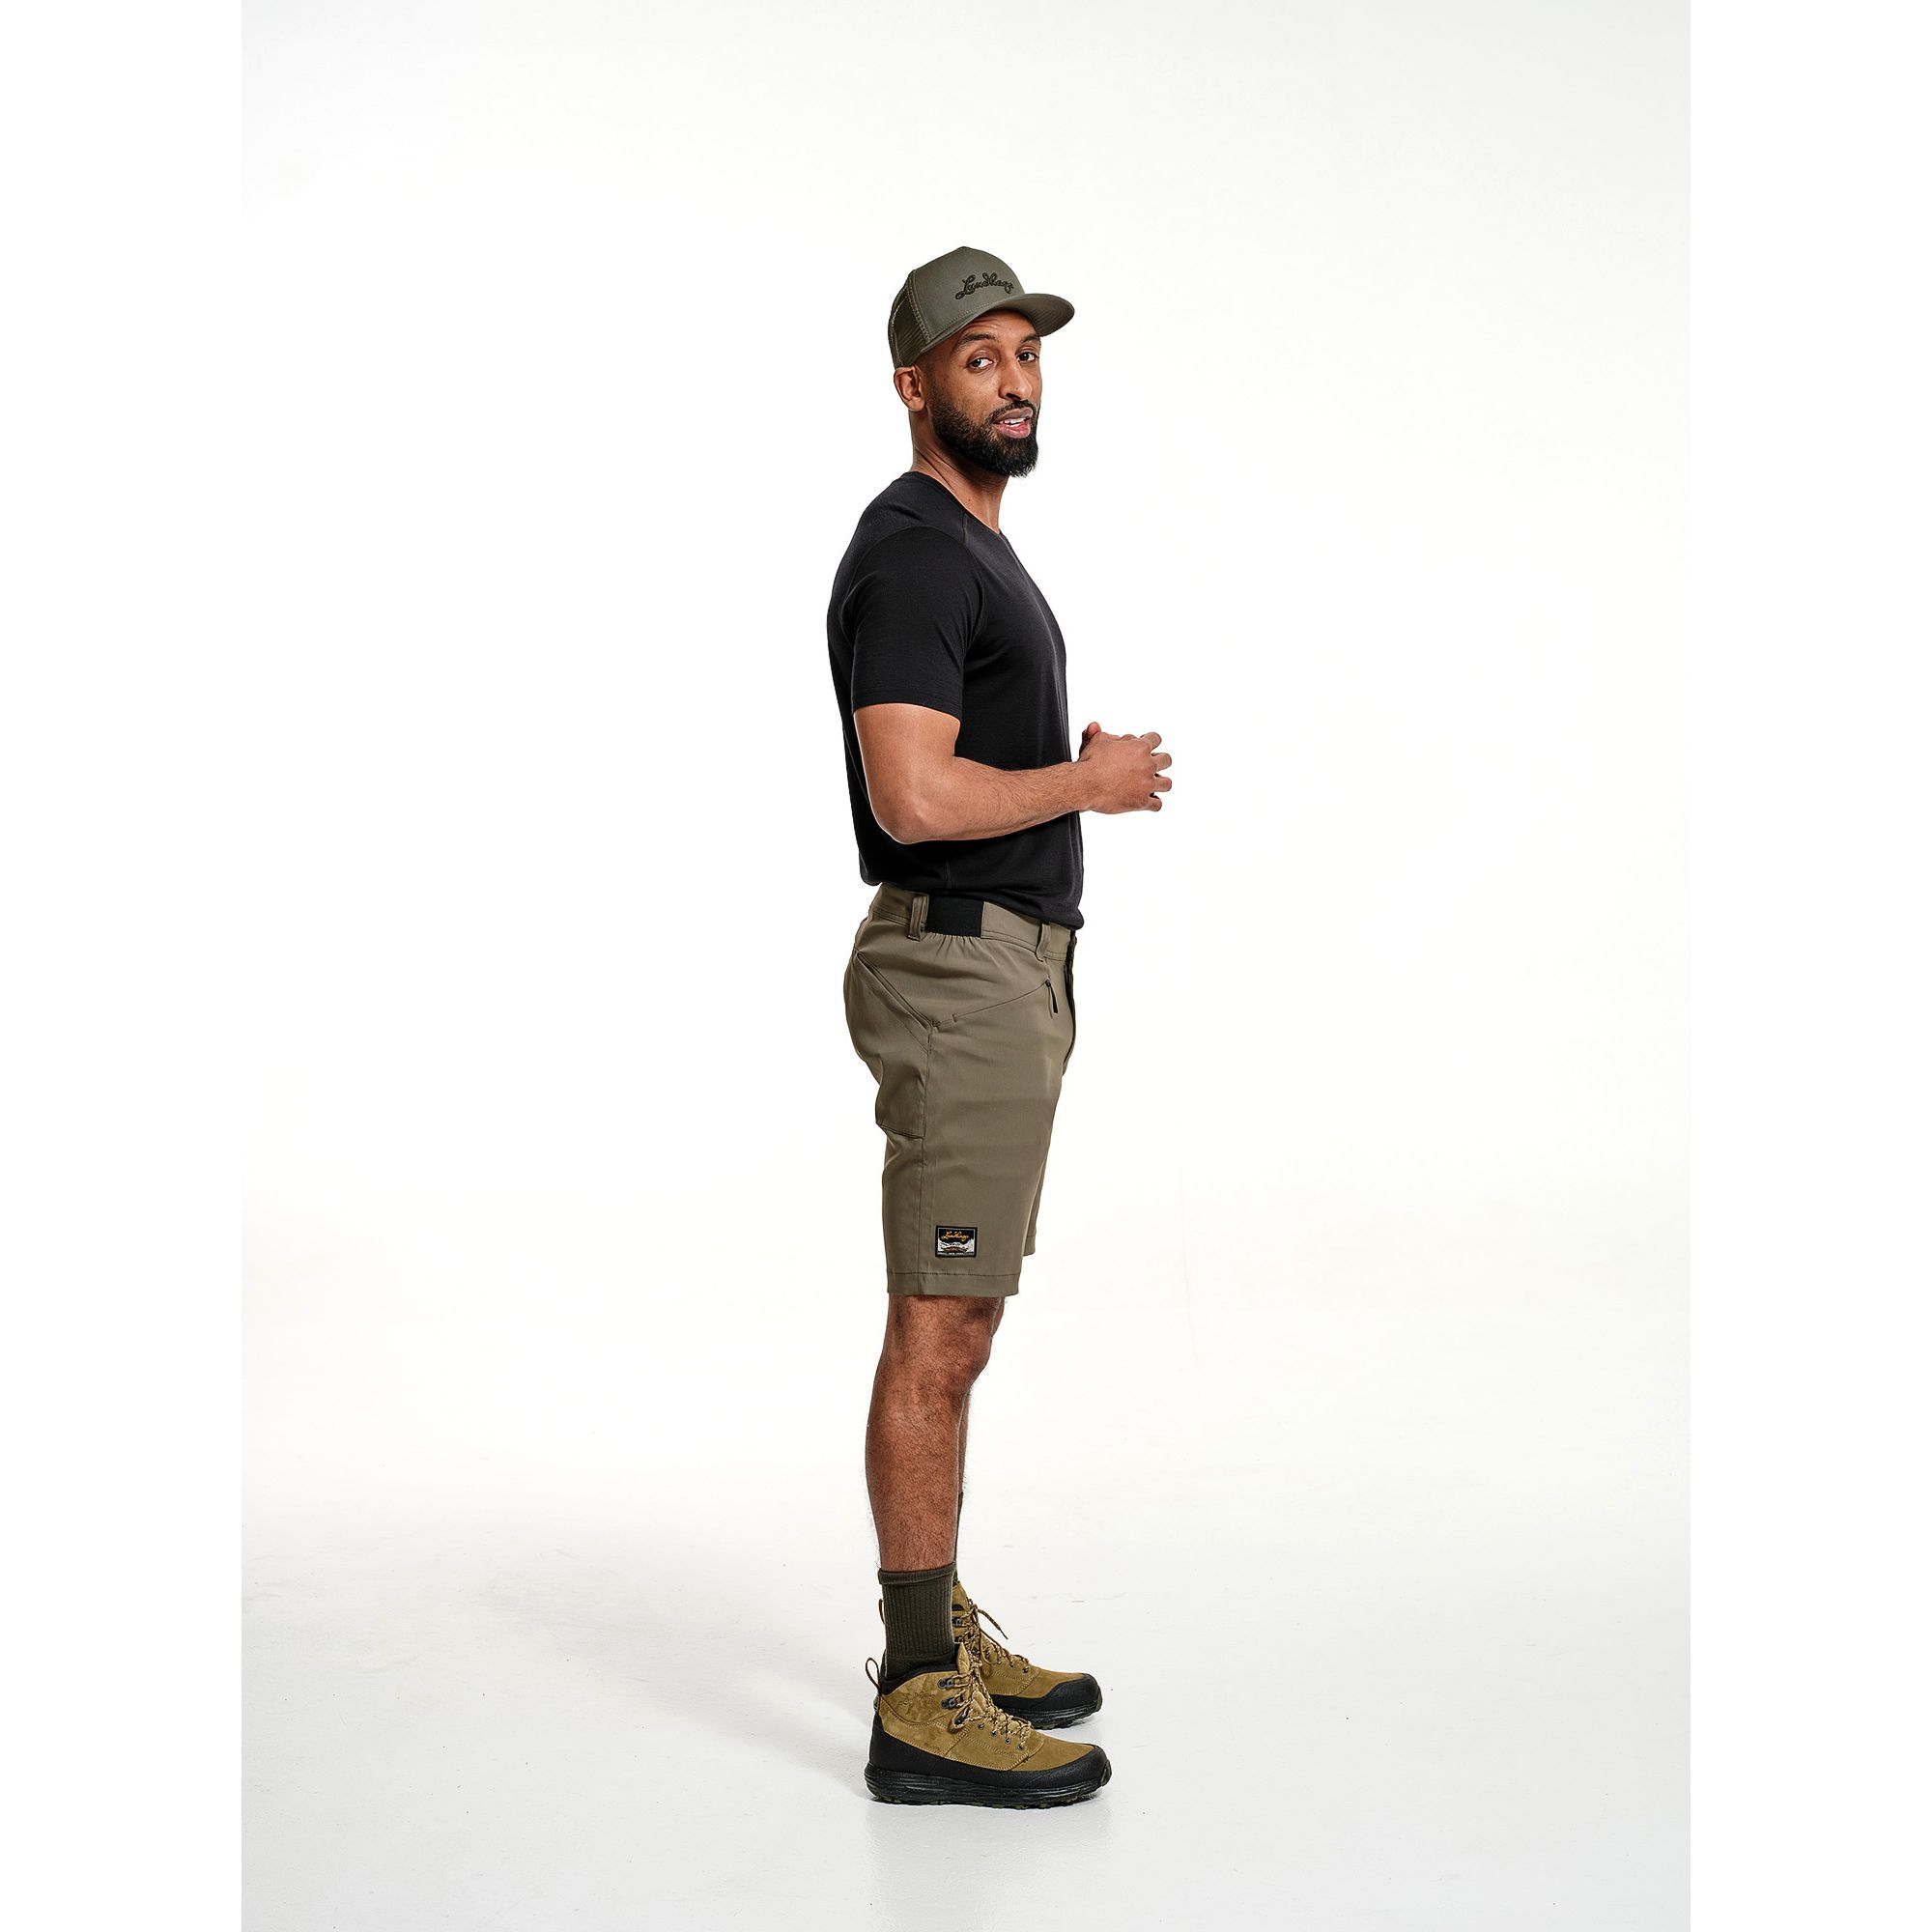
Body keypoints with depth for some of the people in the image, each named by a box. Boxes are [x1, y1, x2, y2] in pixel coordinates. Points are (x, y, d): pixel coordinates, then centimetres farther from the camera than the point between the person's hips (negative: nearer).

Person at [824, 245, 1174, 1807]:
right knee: (938, 1339, -6)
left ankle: (939, 1633, 25)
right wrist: (1090, 780, -12)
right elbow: (914, 798, -24)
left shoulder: (978, 549, 20)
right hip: (960, 971, -10)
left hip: (1007, 964, 11)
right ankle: (923, 1707, 2)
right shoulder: (911, 550, -14)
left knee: (959, 1328, 14)